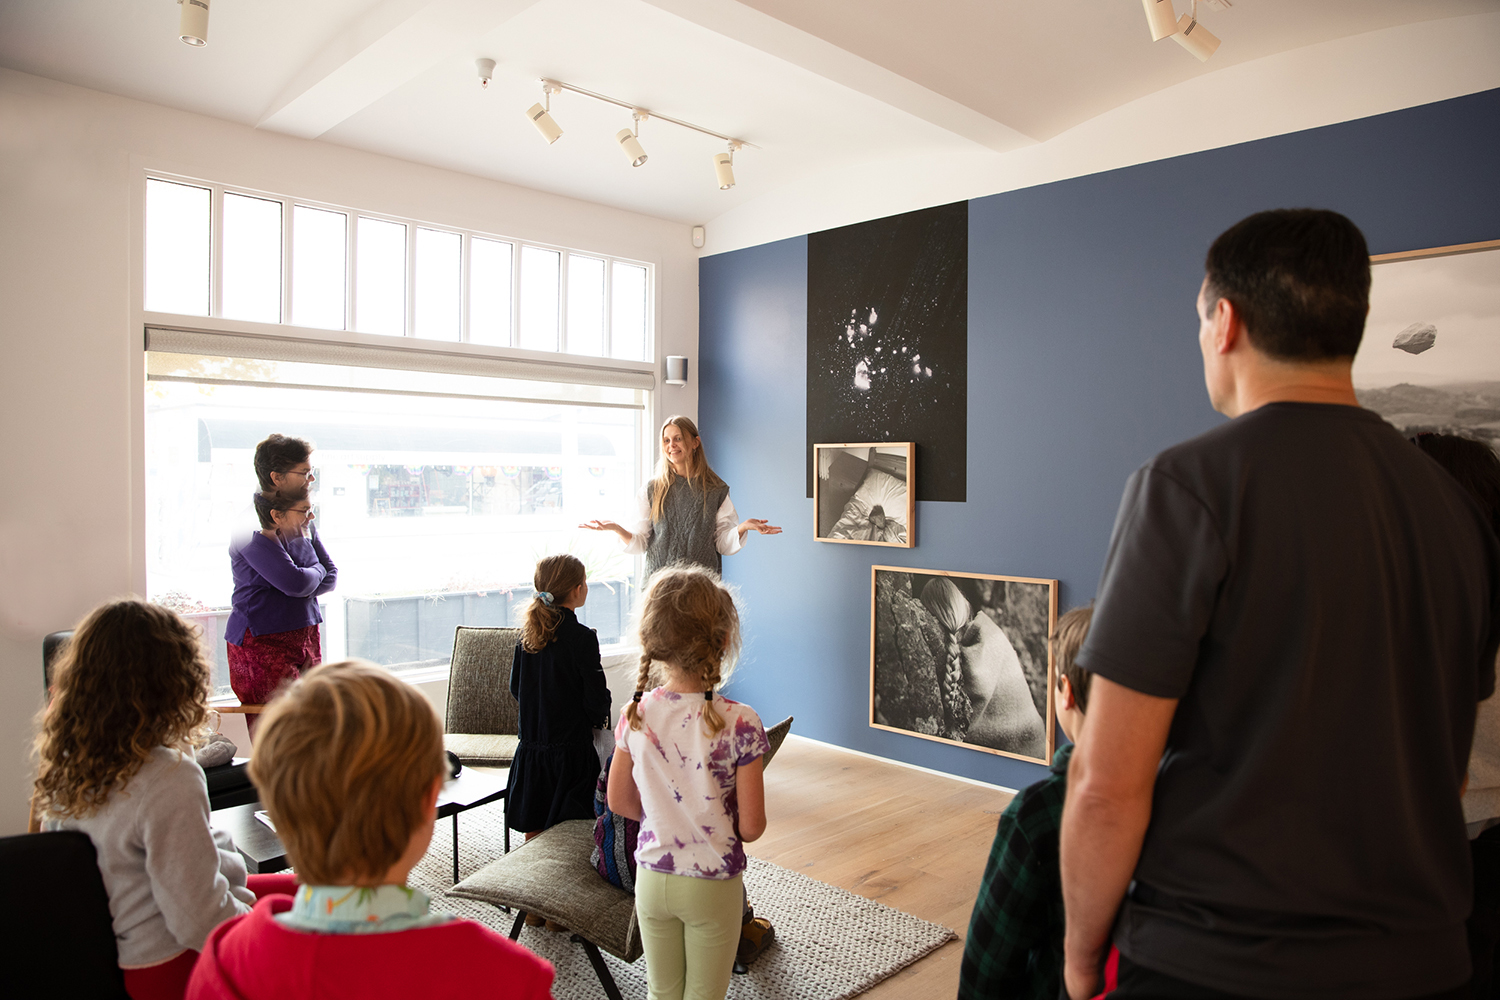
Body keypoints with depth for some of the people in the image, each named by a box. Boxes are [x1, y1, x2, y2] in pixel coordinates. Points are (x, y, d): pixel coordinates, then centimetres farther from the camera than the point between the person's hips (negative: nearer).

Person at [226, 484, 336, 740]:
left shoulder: (306, 532, 9)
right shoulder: (253, 540, -15)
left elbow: (331, 575, 8)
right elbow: (296, 582, -24)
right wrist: (317, 571, -2)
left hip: (305, 634, 7)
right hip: (262, 642, -7)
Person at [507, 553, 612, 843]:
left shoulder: (527, 633, 2)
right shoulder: (582, 637, -16)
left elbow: (515, 687, 11)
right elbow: (596, 697, -14)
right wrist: (601, 720, 7)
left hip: (531, 746, 6)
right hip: (570, 748, -6)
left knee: (533, 833, 15)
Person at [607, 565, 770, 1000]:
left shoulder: (635, 714, -12)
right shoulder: (739, 722, -23)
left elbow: (619, 802, -1)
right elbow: (751, 827, -17)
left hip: (652, 878, 3)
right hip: (713, 884, -3)